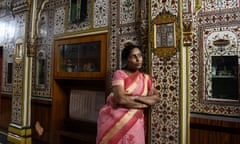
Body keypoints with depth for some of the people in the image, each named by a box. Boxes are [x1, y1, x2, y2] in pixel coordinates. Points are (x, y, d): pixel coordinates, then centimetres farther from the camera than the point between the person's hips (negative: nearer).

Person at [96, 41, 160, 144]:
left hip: (134, 122, 4)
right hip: (114, 119, -3)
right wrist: (145, 103, -6)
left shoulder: (146, 78, 11)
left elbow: (157, 98, 2)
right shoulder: (119, 74, -5)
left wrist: (136, 97, -12)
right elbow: (120, 99, -17)